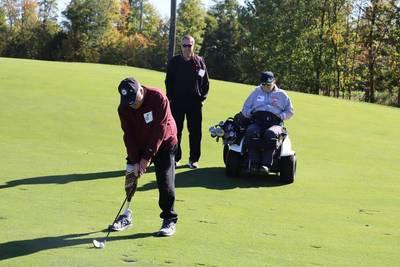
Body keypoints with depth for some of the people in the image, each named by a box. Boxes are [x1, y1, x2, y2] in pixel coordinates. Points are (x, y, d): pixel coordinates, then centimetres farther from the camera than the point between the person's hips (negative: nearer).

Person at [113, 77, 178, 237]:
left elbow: (160, 130, -25)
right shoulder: (124, 108, -14)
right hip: (139, 145, 4)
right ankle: (126, 216, 7)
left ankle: (169, 220, 2)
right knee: (130, 176, -6)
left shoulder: (158, 98, -27)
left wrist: (147, 157, -24)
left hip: (164, 144, -4)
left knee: (165, 182, -11)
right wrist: (134, 161, -19)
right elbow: (128, 135, -11)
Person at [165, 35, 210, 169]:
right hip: (177, 102, 0)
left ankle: (194, 159, 11)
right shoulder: (174, 61, 3)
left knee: (195, 132, 3)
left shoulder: (199, 61, 3)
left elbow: (205, 81, 6)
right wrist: (170, 97, -3)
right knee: (176, 131, 4)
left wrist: (202, 96, -1)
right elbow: (169, 81, 5)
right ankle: (175, 158, 12)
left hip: (195, 102, 0)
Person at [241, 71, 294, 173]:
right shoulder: (256, 92, 24)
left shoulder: (281, 94, 19)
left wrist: (280, 116, 0)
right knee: (251, 133, -36)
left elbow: (290, 111, 20)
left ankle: (266, 163, -42)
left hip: (274, 123, -1)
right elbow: (245, 109, 24)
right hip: (257, 122, 1)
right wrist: (250, 113, 1)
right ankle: (253, 163, -37)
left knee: (271, 134, -39)